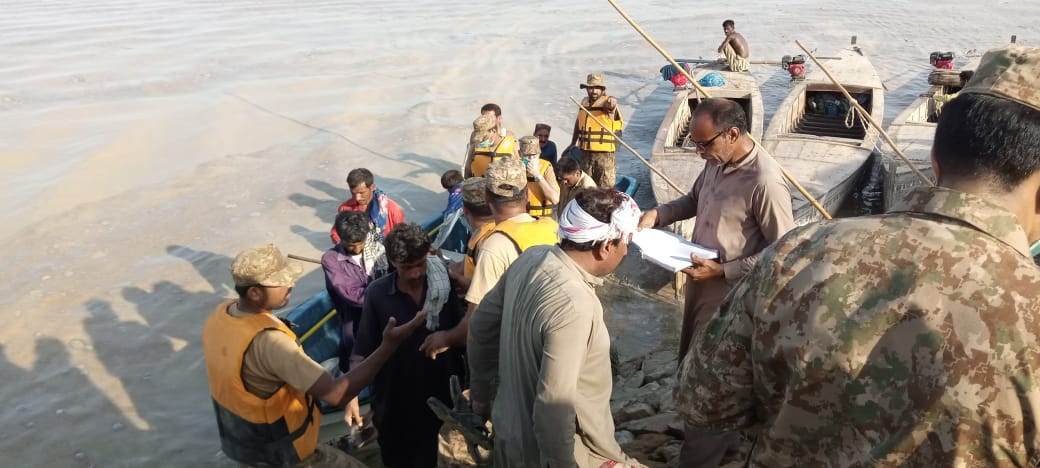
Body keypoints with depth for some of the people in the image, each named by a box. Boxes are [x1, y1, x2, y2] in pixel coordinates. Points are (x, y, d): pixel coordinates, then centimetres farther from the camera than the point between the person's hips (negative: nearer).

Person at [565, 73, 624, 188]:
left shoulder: (606, 102, -9)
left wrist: (611, 101, -59)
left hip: (604, 153, -6)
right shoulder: (584, 102, 9)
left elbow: (609, 103, -35)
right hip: (586, 152, 6)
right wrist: (573, 143, 25)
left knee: (605, 188, -4)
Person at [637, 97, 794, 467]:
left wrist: (722, 270, -24)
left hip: (728, 293, -9)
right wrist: (658, 214, 0)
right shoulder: (716, 162, -1)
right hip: (700, 282, 9)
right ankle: (720, 435, 46)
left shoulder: (765, 182, -26)